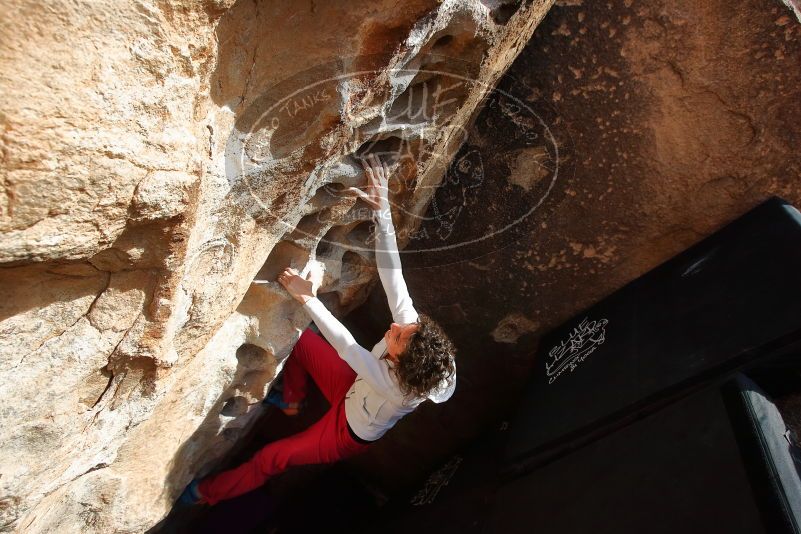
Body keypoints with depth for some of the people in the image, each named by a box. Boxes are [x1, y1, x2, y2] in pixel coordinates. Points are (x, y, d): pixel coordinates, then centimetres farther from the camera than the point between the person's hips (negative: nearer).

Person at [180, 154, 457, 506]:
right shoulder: (409, 322, -32)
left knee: (270, 459, 4)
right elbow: (392, 272, -40)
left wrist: (308, 299, -41)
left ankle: (208, 492, 34)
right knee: (298, 339, 1)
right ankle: (292, 402, 28)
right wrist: (382, 208, -48)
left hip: (348, 435, -5)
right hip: (354, 388, 6)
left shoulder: (396, 388, -44)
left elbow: (345, 345, -43)